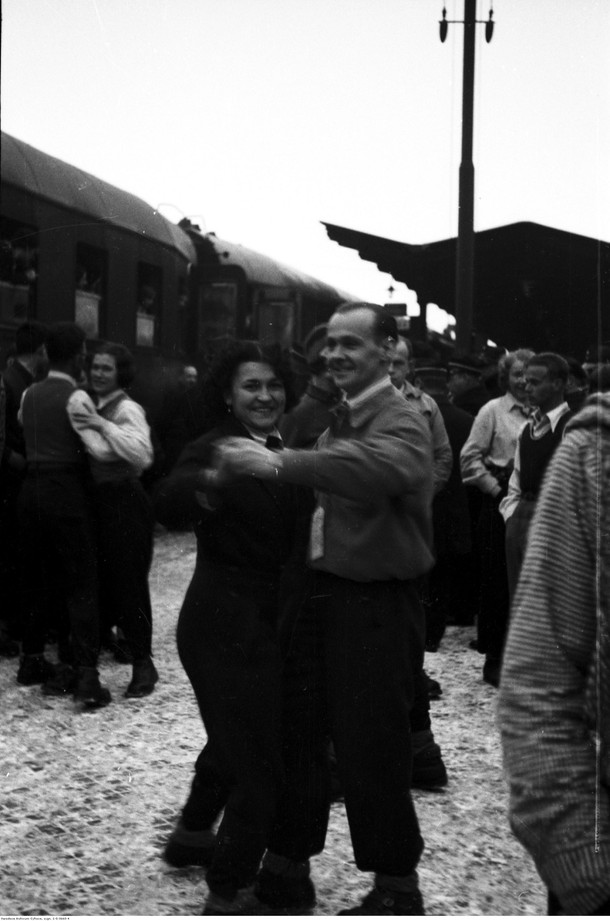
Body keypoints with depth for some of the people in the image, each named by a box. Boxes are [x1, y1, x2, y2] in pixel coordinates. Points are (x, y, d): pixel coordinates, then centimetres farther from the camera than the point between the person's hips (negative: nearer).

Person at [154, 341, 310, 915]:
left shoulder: (284, 453, 8)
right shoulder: (214, 449, -16)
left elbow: (291, 528, 11)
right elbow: (167, 507, -36)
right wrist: (208, 485, -55)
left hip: (265, 622, 9)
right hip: (225, 624, -9)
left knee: (236, 735, 26)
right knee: (264, 758, -8)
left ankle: (193, 834, 48)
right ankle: (229, 893, 4)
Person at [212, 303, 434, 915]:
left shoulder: (400, 424, -14)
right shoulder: (341, 419, 14)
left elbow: (376, 468, -37)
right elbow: (316, 494, 5)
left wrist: (277, 463, -43)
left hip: (377, 606, -8)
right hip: (321, 595, 8)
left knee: (369, 751, 2)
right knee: (297, 733, 15)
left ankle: (397, 888, 22)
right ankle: (286, 871, 31)